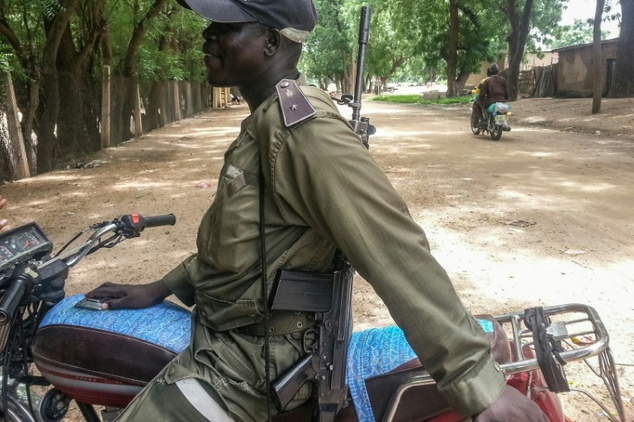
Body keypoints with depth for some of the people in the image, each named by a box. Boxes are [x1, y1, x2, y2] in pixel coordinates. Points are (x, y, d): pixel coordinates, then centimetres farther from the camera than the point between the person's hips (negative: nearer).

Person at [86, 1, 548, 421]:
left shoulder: (302, 125, -26)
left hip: (243, 361, -10)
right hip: (222, 332, 10)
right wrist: (162, 287, 16)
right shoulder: (266, 118, 6)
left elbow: (397, 252, -32)